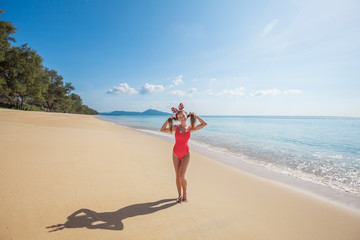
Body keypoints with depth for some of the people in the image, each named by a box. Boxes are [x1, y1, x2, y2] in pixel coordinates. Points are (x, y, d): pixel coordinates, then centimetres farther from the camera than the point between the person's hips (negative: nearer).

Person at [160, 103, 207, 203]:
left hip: (185, 154, -1)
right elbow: (162, 130, 0)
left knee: (182, 176, -10)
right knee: (177, 176, 10)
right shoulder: (176, 127, -3)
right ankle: (180, 195, 27)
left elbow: (204, 124, -3)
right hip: (176, 153, 2)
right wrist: (168, 120, -9)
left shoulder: (190, 128, -4)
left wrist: (195, 115, -5)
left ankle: (185, 193, 18)